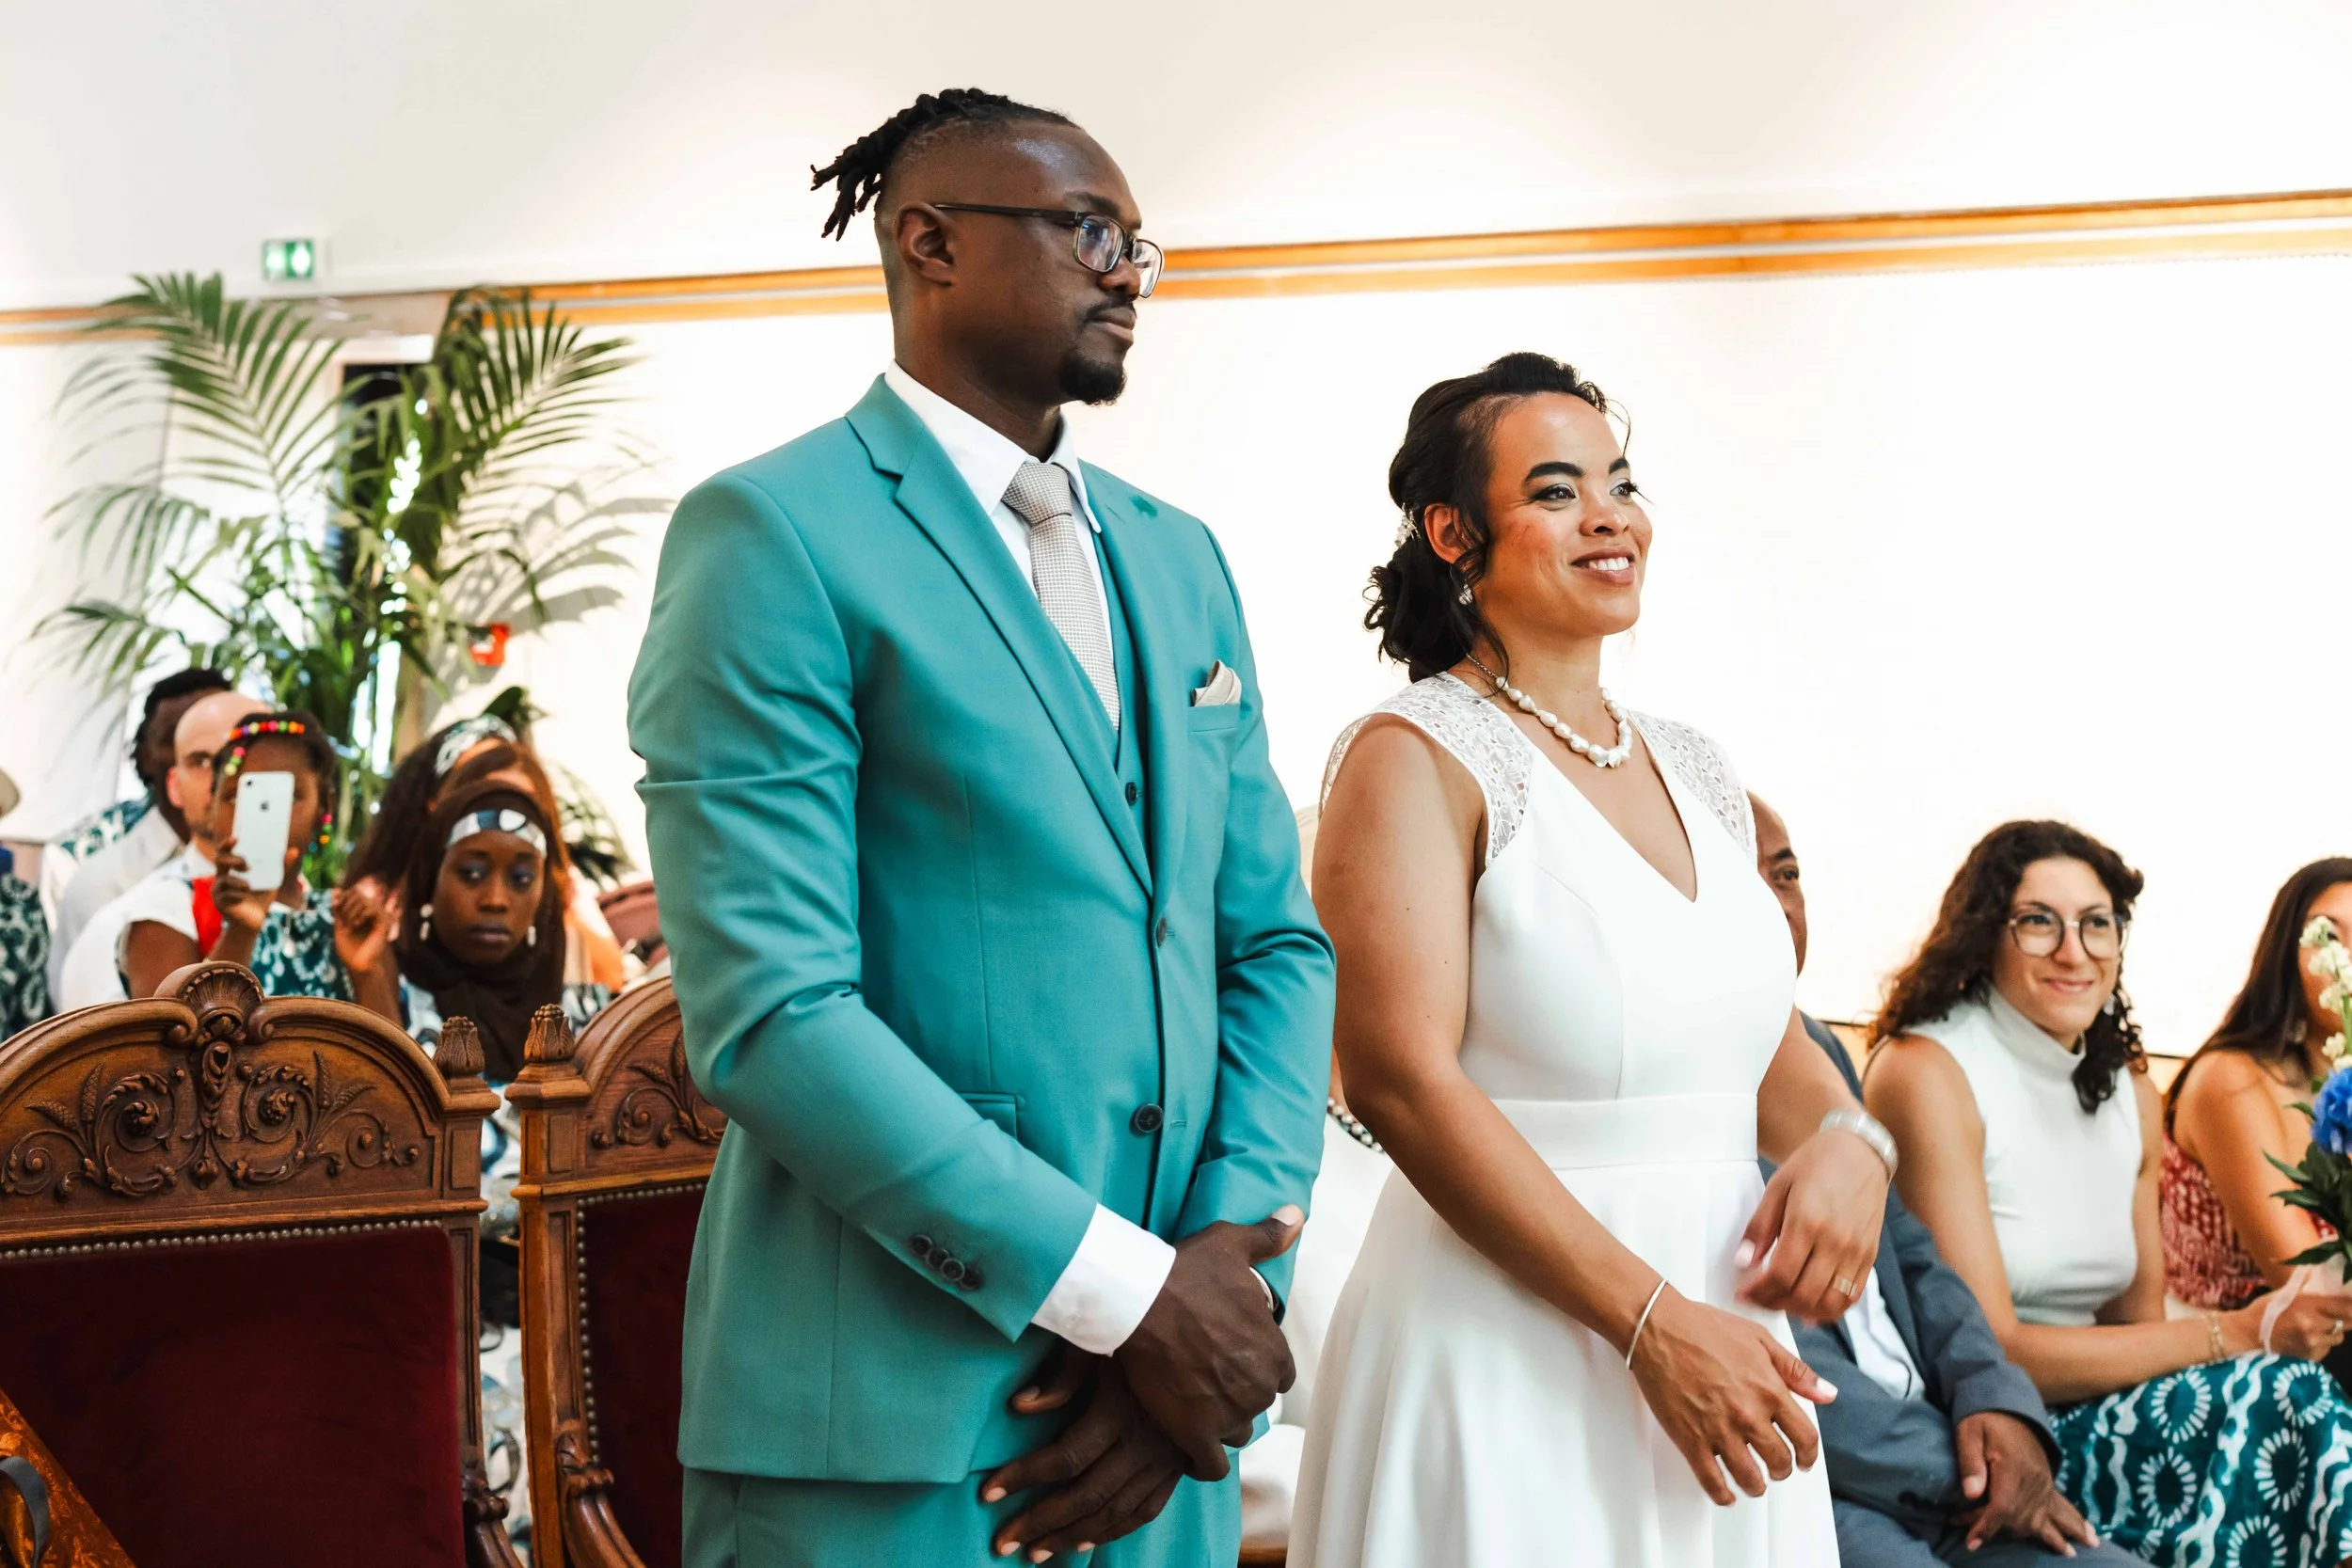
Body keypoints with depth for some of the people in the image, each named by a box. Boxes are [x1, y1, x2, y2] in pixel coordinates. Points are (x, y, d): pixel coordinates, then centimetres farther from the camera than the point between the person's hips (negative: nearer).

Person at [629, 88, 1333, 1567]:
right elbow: (768, 1016, -16)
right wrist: (1124, 1294, -16)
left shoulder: (1180, 558, 14)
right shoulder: (774, 534, -8)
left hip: (1170, 1384, 6)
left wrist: (1229, 1264, -6)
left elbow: (1276, 942, 11)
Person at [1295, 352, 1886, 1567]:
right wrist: (1651, 1320, -20)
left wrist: (1846, 1139, -5)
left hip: (1713, 1344, 7)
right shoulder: (1416, 758, -9)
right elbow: (1404, 1078, -18)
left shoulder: (1695, 771, 12)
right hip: (1508, 1363, -6)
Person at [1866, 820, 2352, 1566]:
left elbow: (2136, 1331, 10)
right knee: (2281, 1398, -23)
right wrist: (2234, 1334, -16)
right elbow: (1986, 1353, -15)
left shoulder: (2135, 1101, 12)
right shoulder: (1925, 1073, -10)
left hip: (2100, 1421, 6)